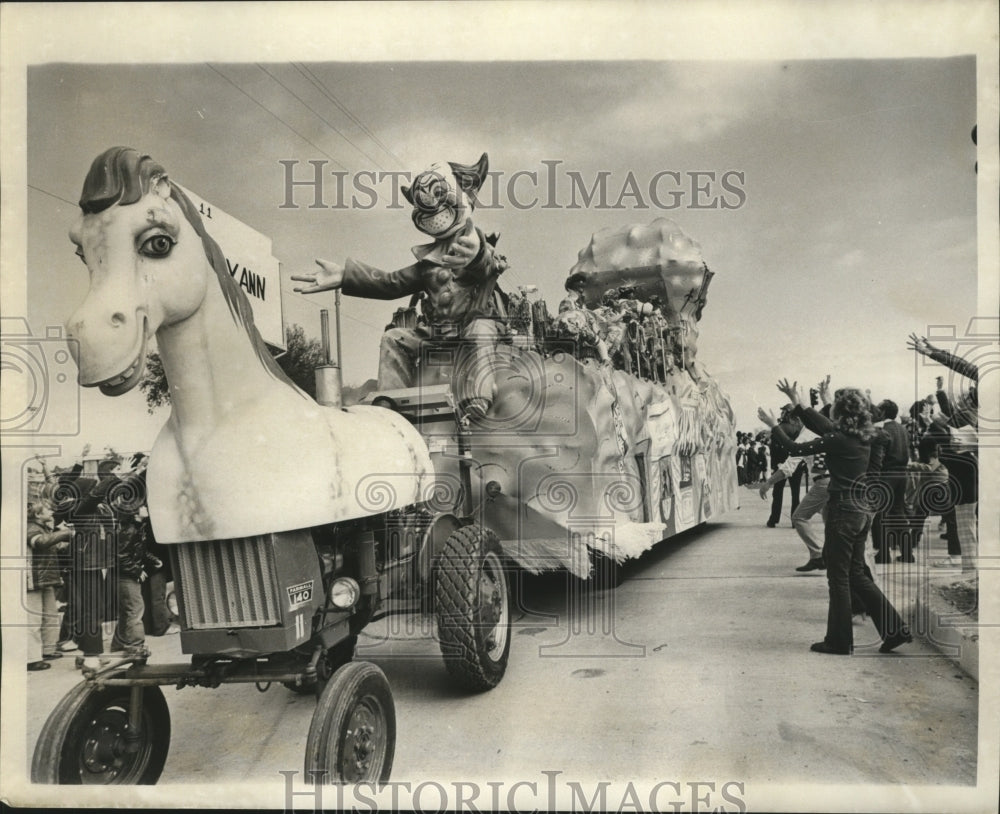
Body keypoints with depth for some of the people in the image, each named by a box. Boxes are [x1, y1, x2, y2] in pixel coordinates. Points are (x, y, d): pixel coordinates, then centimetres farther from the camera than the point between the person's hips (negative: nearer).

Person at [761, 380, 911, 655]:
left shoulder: (839, 440, -17)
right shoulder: (863, 438, 7)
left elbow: (795, 449, -11)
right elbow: (825, 426, 21)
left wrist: (773, 425, 3)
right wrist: (797, 402, 27)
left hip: (843, 513, -8)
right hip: (861, 511, 8)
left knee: (839, 578, 3)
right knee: (856, 575, 17)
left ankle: (839, 641, 12)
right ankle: (896, 630, 17)